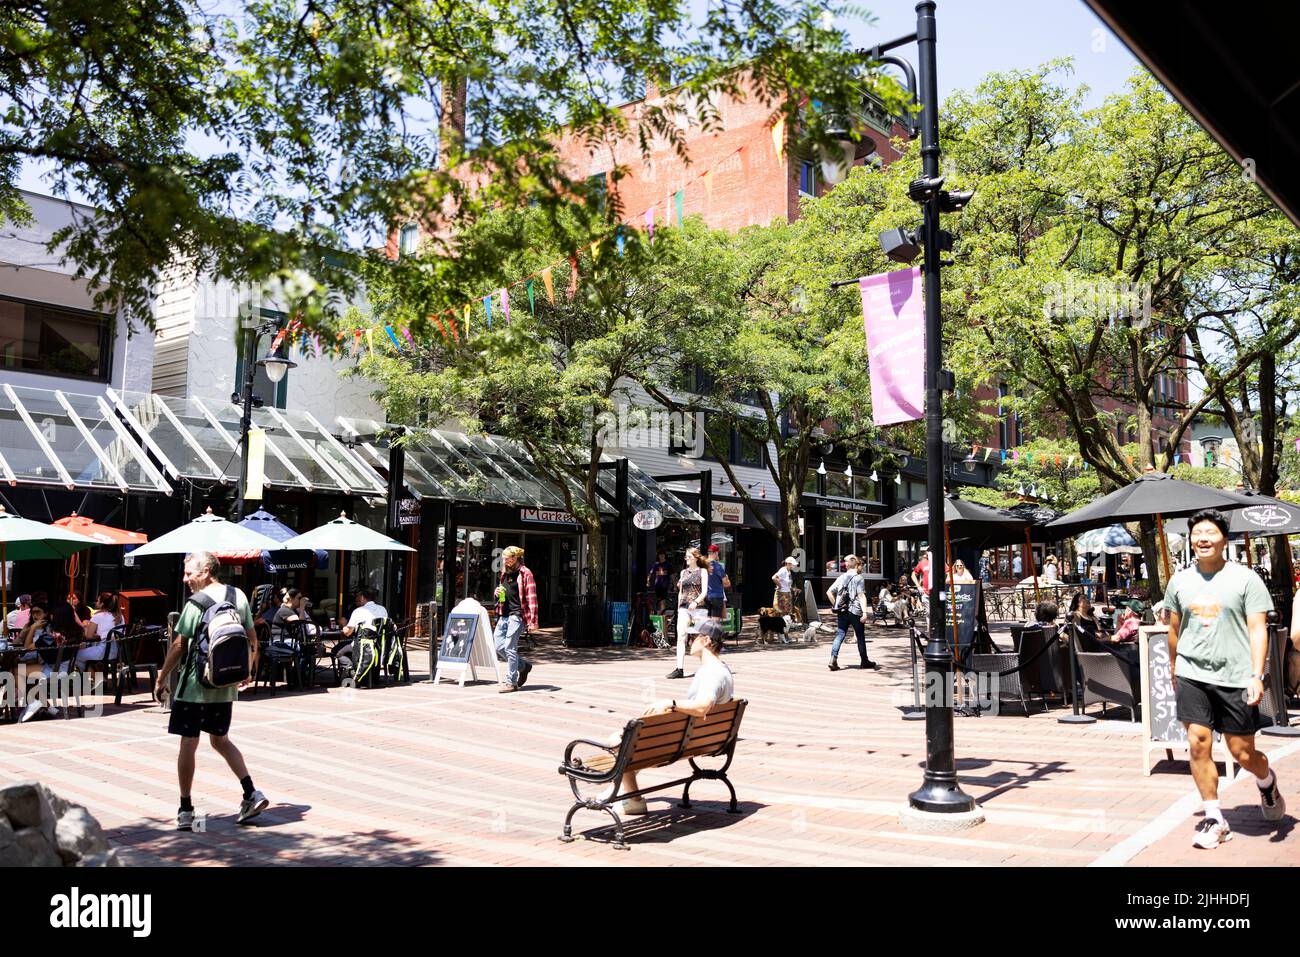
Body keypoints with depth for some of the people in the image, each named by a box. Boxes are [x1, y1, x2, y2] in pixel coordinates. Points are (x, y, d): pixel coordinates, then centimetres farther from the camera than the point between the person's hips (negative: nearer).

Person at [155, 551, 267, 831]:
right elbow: (252, 639, 11)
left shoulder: (197, 602, -14)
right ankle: (251, 793, 6)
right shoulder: (239, 596, 5)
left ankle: (186, 810, 11)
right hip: (226, 685, 6)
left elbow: (179, 646, -12)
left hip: (195, 685, -6)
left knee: (188, 744, 5)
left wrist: (162, 679, -3)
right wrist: (249, 671, 23)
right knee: (220, 740, 18)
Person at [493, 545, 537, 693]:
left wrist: (532, 621, -19)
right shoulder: (505, 573, 18)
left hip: (517, 615, -8)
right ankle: (523, 665, 24)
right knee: (498, 647, 5)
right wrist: (497, 592, 7)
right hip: (503, 615, 8)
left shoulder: (525, 573, -7)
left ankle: (511, 682, 2)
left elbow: (531, 598, -12)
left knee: (510, 648, -8)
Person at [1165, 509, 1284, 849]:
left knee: (1242, 753, 5)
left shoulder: (1245, 579, -3)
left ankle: (1267, 782, 40)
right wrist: (1174, 672, 22)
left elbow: (1258, 629, -6)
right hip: (1192, 677, 3)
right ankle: (1214, 819, 9)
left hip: (1235, 678, -3)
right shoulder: (1179, 581, 7)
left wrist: (1257, 675, -16)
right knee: (1198, 745, -3)